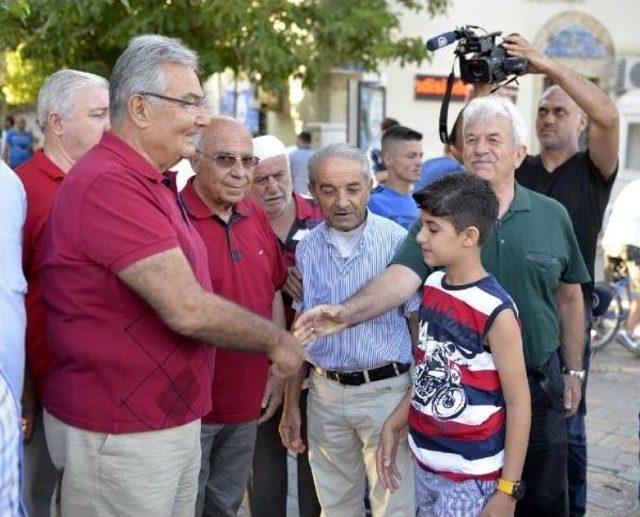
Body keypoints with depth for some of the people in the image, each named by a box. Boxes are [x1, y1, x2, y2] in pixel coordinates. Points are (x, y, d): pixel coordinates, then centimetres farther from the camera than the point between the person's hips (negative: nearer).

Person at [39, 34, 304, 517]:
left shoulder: (152, 184, 12)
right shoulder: (108, 184, -22)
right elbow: (187, 310, -26)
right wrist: (277, 340, -11)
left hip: (176, 423, 9)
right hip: (118, 438, -9)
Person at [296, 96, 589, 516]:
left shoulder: (552, 215, 1)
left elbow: (569, 297, 9)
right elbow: (402, 276, -20)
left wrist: (574, 371, 10)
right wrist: (347, 313, -37)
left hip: (537, 383, 2)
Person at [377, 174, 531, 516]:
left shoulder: (496, 312, -19)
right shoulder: (432, 285, 1)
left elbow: (519, 404, -15)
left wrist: (507, 489, -13)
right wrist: (392, 426, 8)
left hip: (471, 477, -6)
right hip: (424, 461, 6)